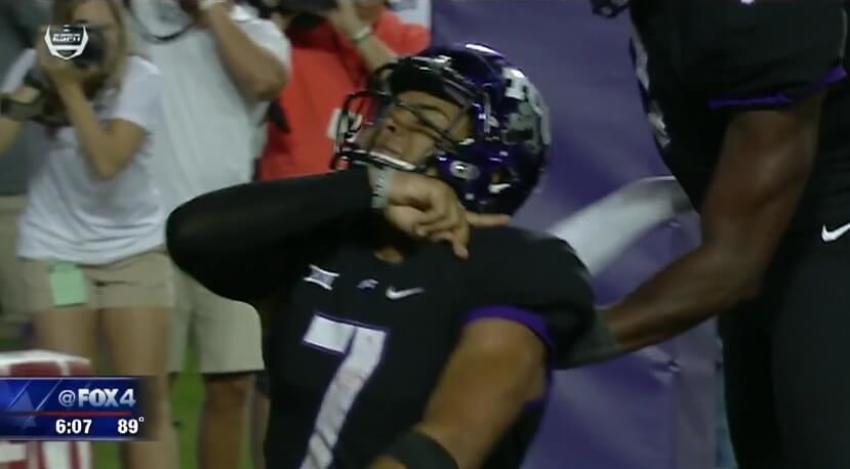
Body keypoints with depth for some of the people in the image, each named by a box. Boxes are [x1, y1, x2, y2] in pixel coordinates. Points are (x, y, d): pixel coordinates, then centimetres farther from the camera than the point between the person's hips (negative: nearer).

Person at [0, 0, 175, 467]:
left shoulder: (140, 78, -12)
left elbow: (107, 160, -23)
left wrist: (69, 85, -25)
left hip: (134, 247, -1)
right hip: (55, 250, 1)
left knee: (146, 395, -5)